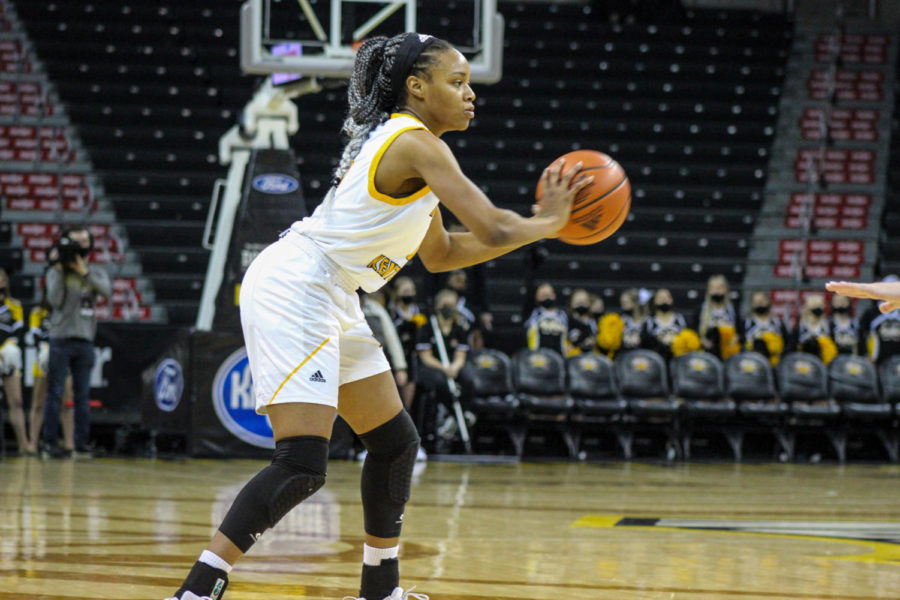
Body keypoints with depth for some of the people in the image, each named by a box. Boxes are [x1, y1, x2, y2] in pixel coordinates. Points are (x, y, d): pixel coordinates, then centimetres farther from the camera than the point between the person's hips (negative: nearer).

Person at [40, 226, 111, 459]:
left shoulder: (96, 272, 10)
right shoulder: (55, 272, 2)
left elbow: (106, 291, -10)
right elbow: (55, 300, -10)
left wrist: (84, 271, -16)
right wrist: (59, 270, -12)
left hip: (85, 340, 3)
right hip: (61, 339, -3)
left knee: (82, 395, 5)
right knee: (55, 393, -3)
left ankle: (82, 441, 7)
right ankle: (50, 441, -2)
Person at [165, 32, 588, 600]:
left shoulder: (398, 140, 16)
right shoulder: (416, 144, -14)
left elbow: (441, 255, 22)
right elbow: (493, 230, -20)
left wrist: (540, 221, 15)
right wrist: (548, 223, 1)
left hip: (331, 303, 11)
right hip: (290, 291, -11)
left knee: (396, 442, 16)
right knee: (302, 465, -19)